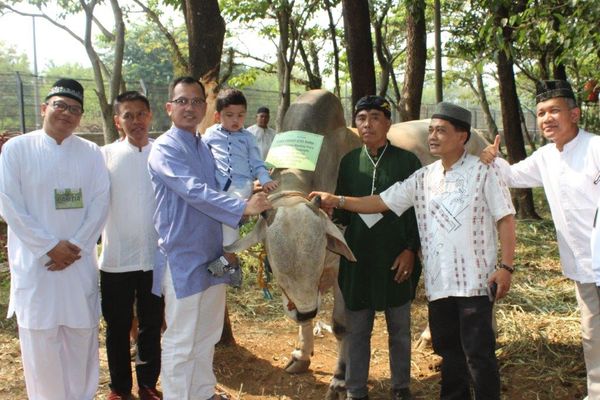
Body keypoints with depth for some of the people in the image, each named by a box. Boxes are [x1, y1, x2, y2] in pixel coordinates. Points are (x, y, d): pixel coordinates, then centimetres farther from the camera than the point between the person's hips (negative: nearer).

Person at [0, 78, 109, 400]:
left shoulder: (91, 153, 4)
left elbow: (100, 203, 0)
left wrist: (76, 246, -11)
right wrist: (49, 246, -13)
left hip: (80, 261, 3)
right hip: (34, 261, -2)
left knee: (82, 335, 10)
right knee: (40, 340, 4)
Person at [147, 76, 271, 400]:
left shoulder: (204, 148, 11)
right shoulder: (164, 149, -13)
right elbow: (194, 191, -27)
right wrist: (243, 208, -34)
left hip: (211, 254, 8)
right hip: (183, 258, -8)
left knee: (207, 334, 18)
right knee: (181, 341, 2)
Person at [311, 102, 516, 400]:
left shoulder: (483, 172, -4)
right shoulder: (422, 178, 9)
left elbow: (505, 219, -5)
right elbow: (381, 202, 6)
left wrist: (506, 266, -12)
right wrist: (338, 201, -5)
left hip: (474, 279, -5)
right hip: (438, 282, 5)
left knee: (478, 352, 1)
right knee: (447, 349, 16)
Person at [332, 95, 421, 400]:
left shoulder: (407, 161, -3)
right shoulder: (348, 162, 4)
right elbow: (341, 210, 8)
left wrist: (411, 249, -9)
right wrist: (333, 210, -14)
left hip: (397, 259, -2)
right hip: (358, 258, 2)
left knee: (399, 329, 13)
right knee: (356, 330, 10)